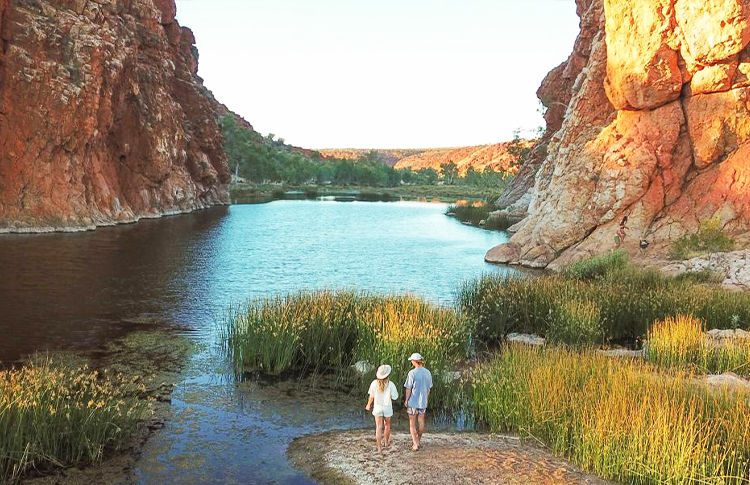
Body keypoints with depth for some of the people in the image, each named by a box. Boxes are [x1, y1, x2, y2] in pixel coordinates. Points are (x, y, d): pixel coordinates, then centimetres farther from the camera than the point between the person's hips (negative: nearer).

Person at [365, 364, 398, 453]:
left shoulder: (374, 383, -13)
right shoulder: (390, 384, -18)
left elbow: (371, 396, -2)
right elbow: (394, 397, -11)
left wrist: (369, 405, 15)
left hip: (377, 407, 0)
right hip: (387, 408, 0)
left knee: (379, 427, 1)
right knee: (387, 425, 22)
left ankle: (379, 447, -5)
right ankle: (387, 442, 40)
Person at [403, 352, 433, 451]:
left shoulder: (412, 373, -18)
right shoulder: (427, 373, -2)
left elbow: (408, 389, -14)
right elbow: (428, 388, 7)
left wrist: (406, 400, -1)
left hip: (413, 402, -5)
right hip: (423, 402, 5)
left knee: (412, 424, 6)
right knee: (421, 422, 19)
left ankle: (415, 444, 1)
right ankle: (418, 440, 34)